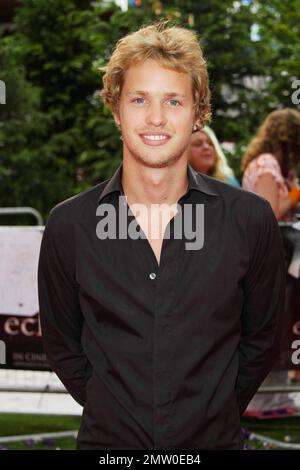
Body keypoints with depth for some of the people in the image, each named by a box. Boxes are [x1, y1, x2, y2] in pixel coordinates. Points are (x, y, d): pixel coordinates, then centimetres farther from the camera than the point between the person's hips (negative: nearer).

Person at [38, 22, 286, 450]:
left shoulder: (251, 220, -8)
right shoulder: (68, 225, -7)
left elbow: (261, 338, 3)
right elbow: (62, 346, 4)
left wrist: (216, 415, 3)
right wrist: (114, 412, 3)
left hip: (215, 439, 0)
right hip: (108, 439, 0)